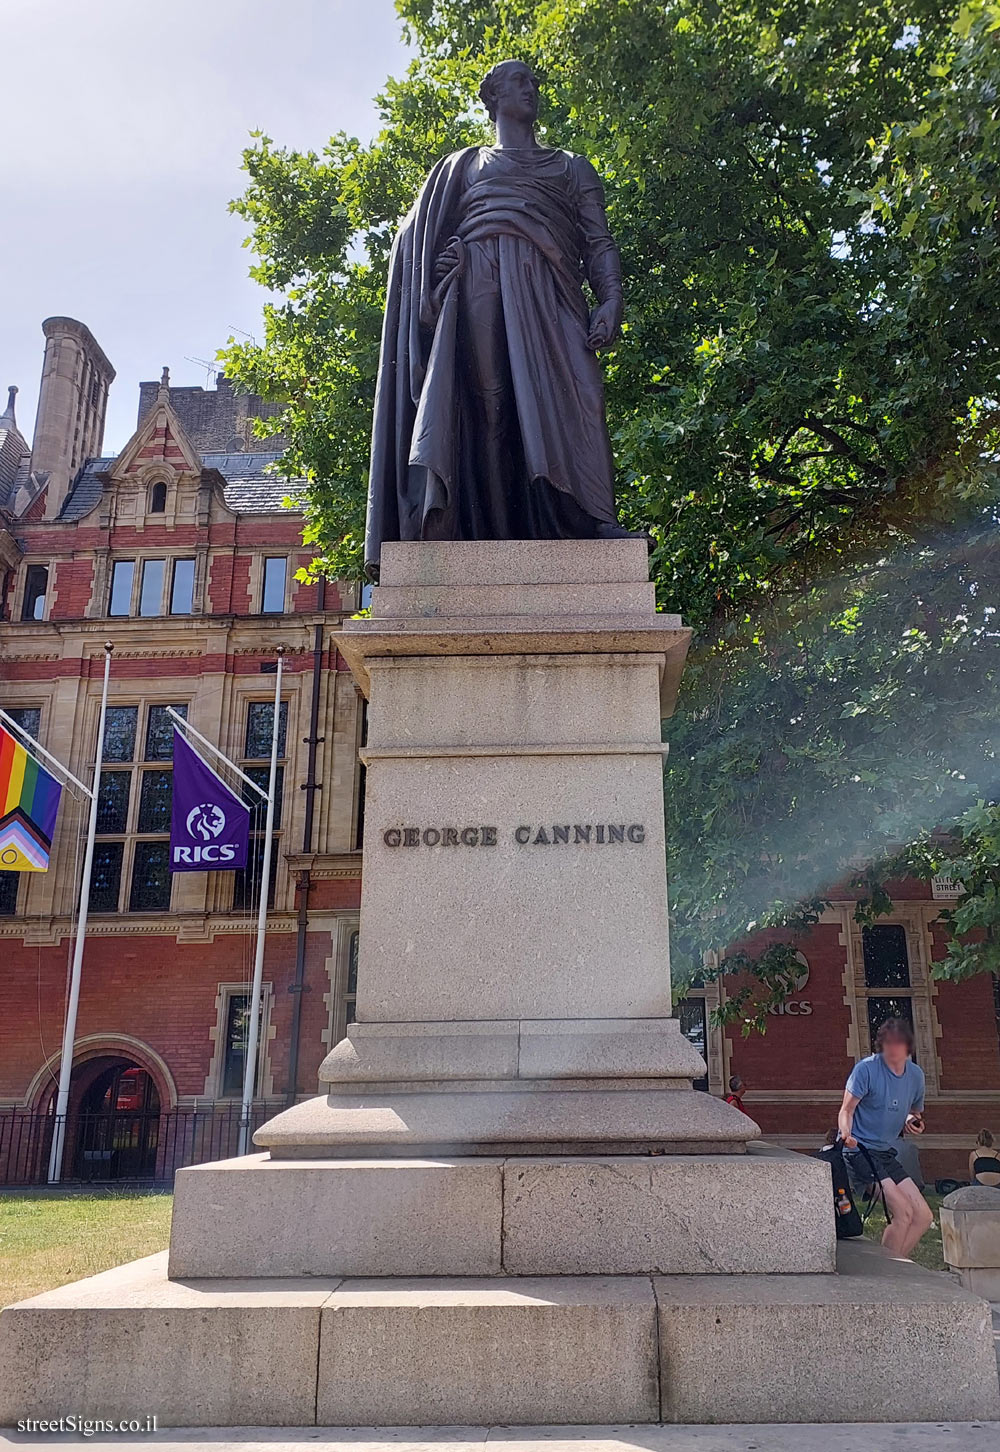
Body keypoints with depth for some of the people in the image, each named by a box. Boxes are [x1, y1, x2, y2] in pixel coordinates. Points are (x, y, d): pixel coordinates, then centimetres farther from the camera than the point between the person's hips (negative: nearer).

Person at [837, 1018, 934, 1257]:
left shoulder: (915, 1074, 6)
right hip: (859, 1150, -7)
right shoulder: (867, 1068, -13)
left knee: (924, 1216, 3)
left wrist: (913, 1121, -1)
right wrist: (846, 1134, -31)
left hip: (886, 1154, 8)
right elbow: (846, 1110, -12)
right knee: (903, 1213, -17)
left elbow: (915, 1112, 23)